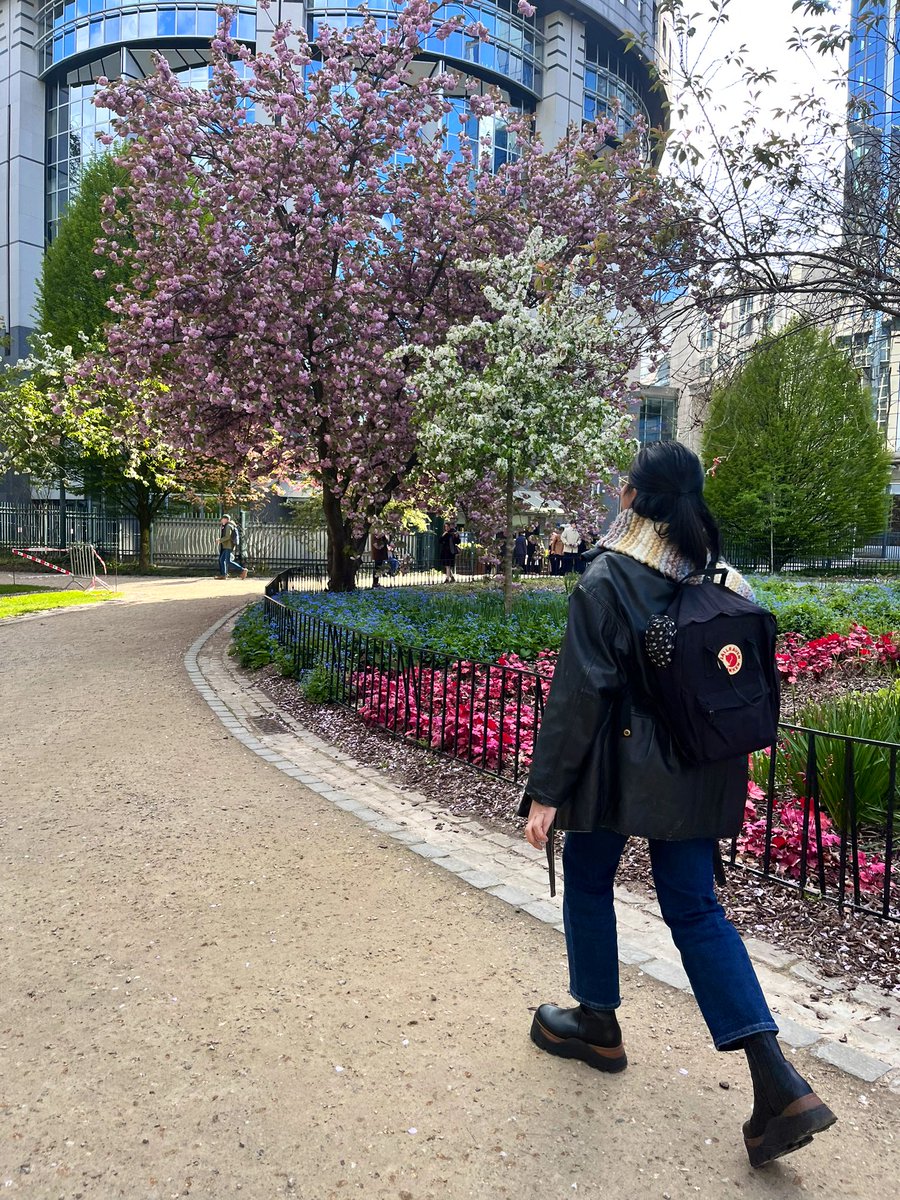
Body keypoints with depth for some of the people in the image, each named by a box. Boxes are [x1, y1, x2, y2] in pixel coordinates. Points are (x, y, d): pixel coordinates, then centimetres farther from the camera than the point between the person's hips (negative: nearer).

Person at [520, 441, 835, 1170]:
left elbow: (578, 694, -17)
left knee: (588, 885, 18)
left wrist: (547, 790, -11)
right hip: (697, 778, 6)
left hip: (619, 769, -5)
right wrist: (726, 760, 21)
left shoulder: (606, 582, -16)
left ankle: (598, 1025, 36)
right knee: (695, 909, 13)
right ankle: (778, 1084, 8)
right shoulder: (725, 582, 2)